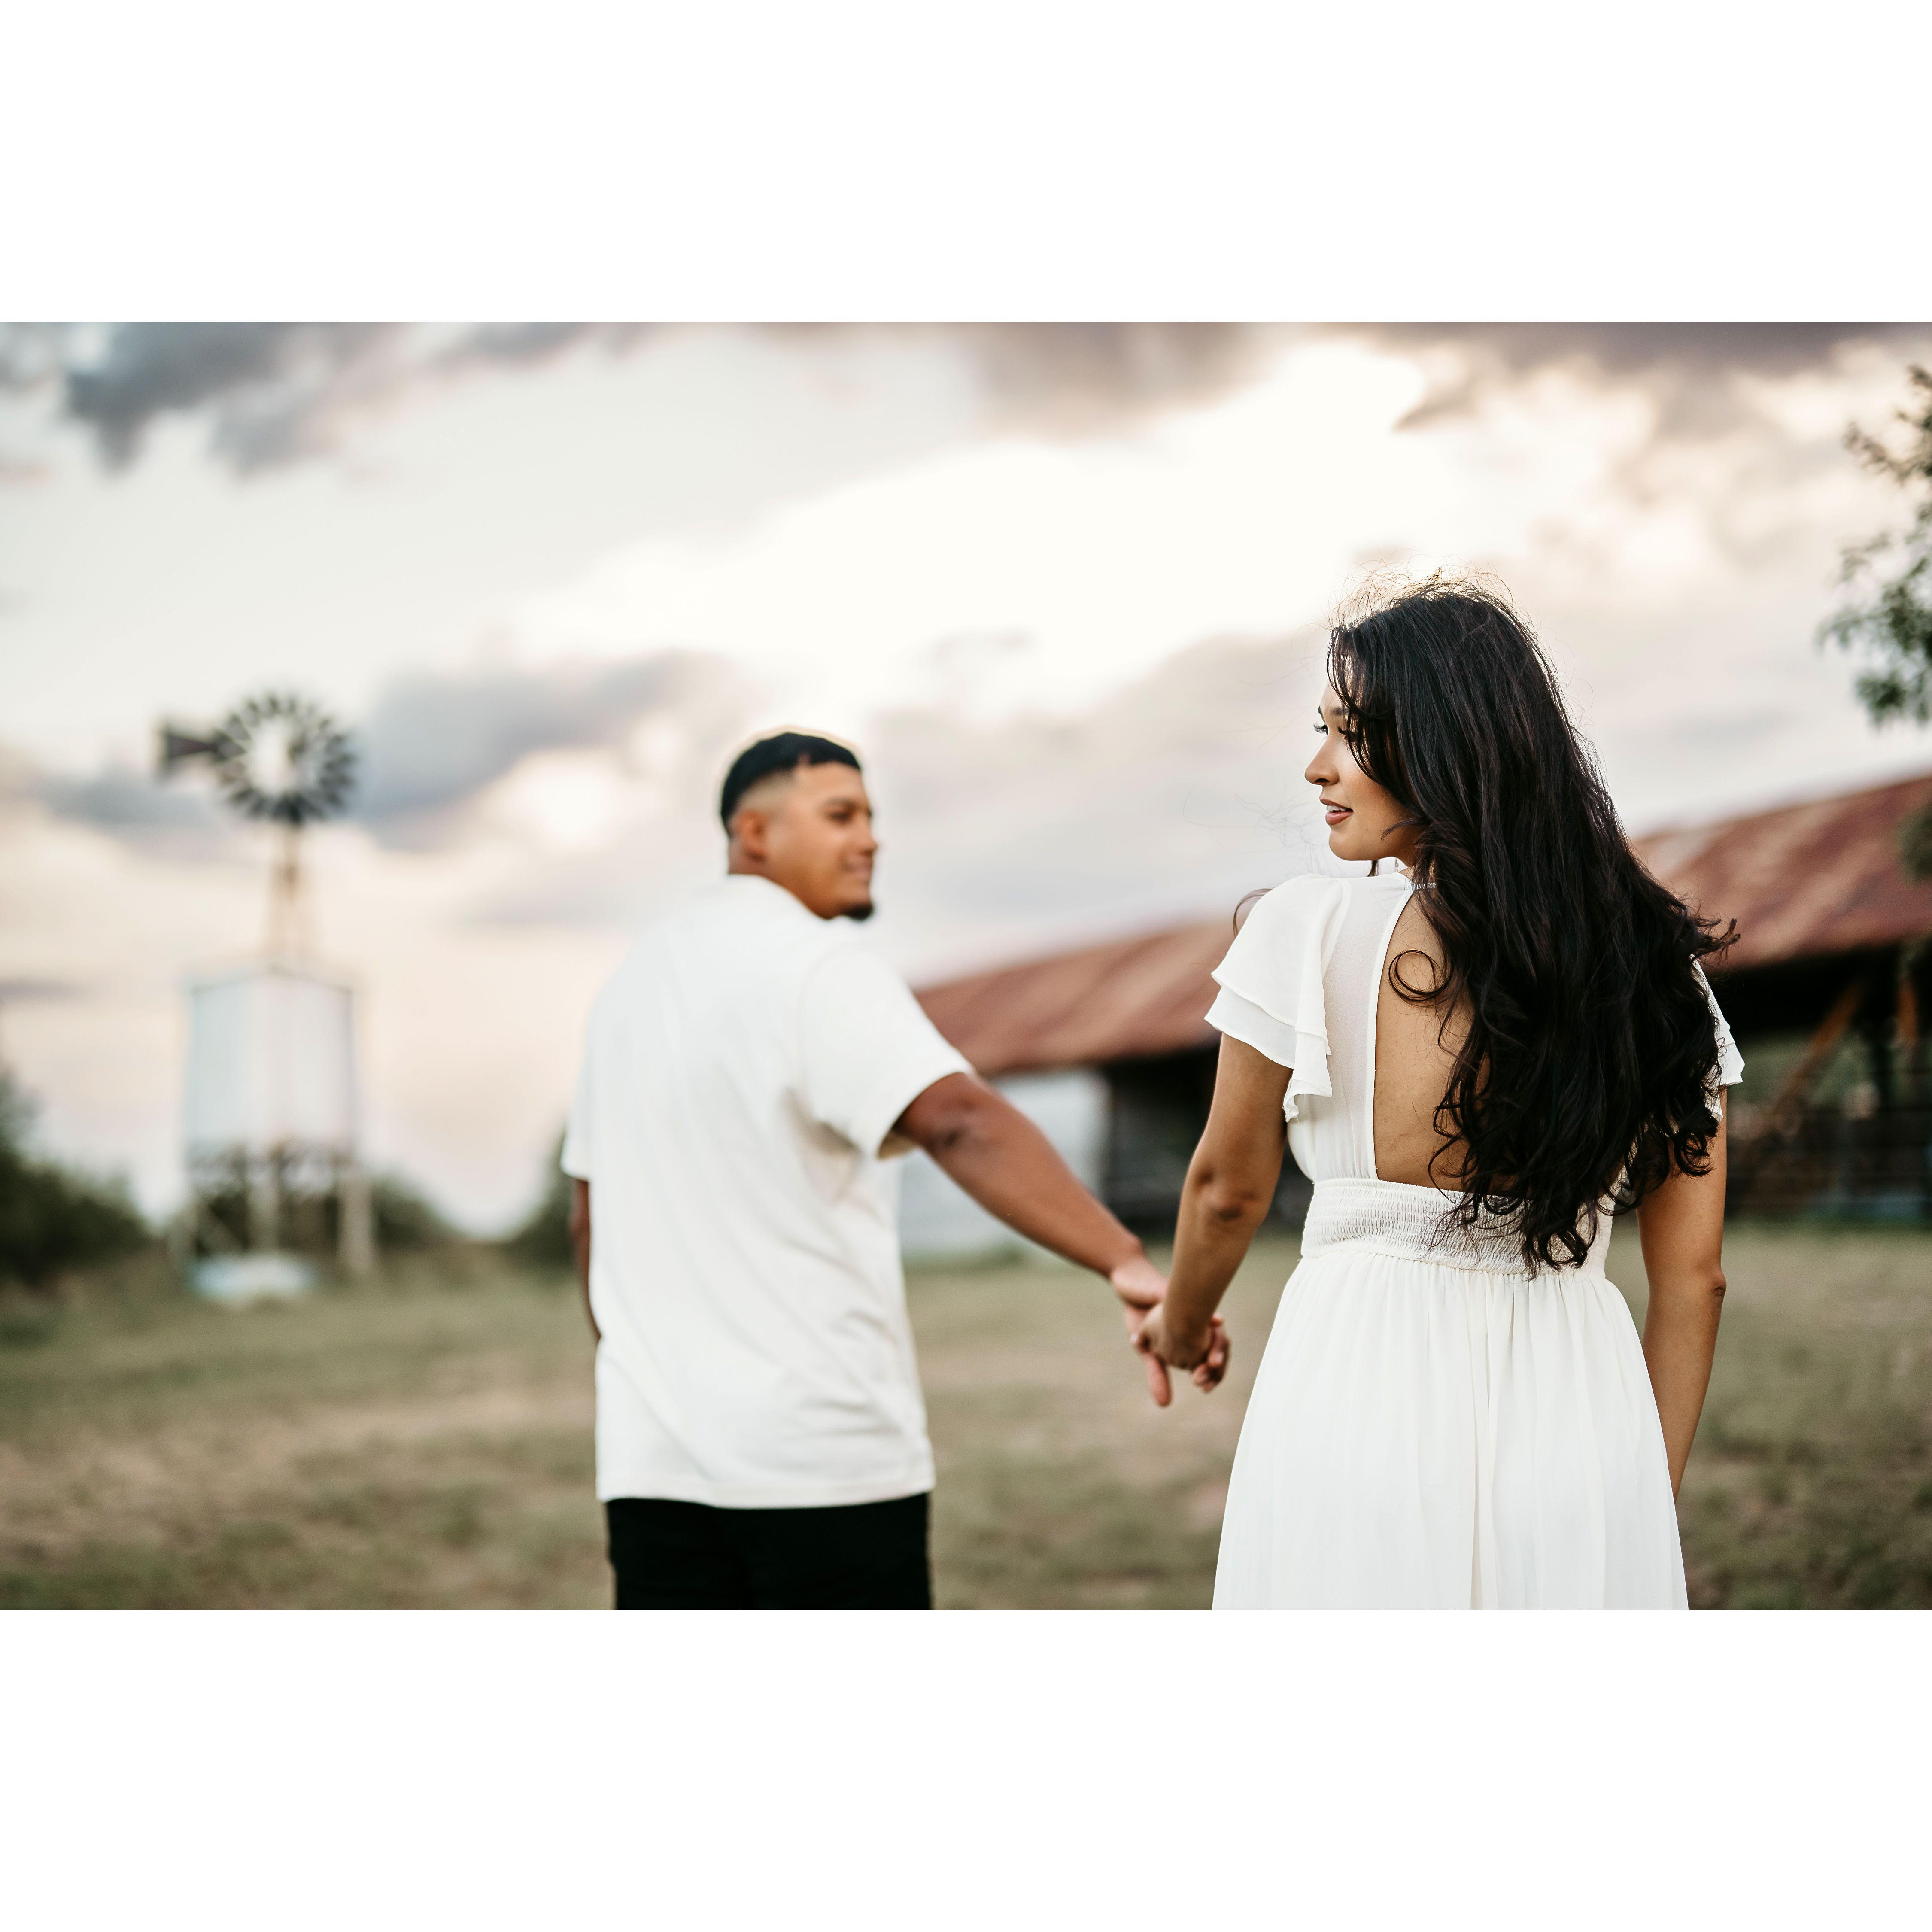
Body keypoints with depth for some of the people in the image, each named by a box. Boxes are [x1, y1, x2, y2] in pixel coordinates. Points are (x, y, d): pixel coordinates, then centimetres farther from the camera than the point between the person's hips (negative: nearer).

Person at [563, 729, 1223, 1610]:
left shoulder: (632, 980, 15)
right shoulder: (818, 965, -10)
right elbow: (962, 1124, -27)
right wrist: (1127, 1263, -37)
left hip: (655, 1453, 7)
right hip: (823, 1447, -7)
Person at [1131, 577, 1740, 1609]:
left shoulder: (1309, 935, -7)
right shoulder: (1654, 966, 3)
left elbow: (1229, 1190, 6)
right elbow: (1692, 1278, 6)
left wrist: (1179, 1324, 27)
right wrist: (1644, 1510, 16)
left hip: (1356, 1393, -3)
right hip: (1578, 1415, 3)